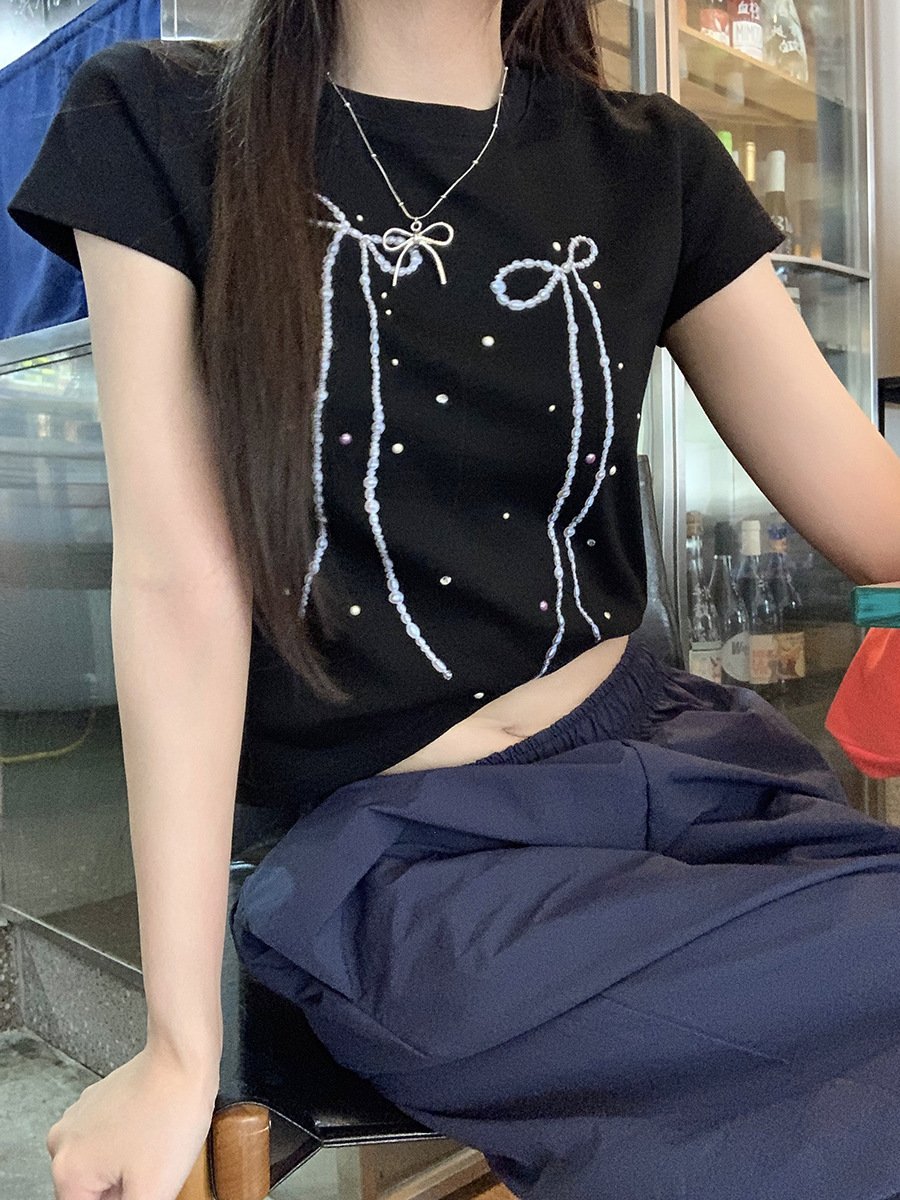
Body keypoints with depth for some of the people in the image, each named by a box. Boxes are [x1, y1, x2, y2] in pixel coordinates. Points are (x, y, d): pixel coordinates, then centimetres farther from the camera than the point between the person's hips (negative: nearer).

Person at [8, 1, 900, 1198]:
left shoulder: (653, 163, 7)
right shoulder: (155, 125, -1)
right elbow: (183, 582, -10)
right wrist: (181, 1051, -8)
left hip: (669, 747, 4)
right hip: (403, 844, -3)